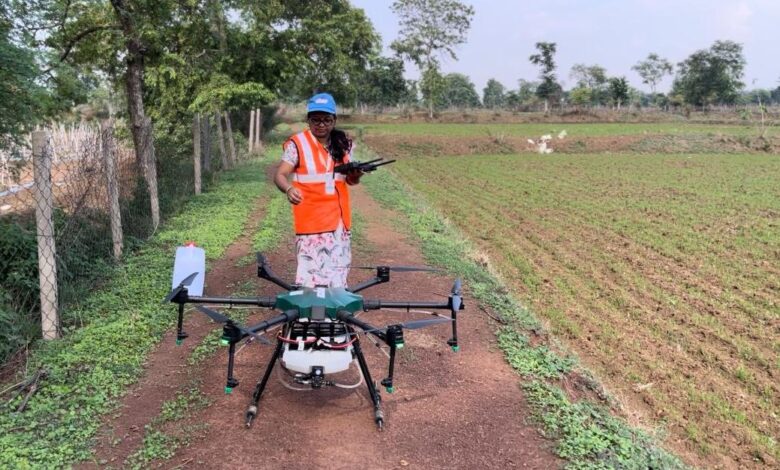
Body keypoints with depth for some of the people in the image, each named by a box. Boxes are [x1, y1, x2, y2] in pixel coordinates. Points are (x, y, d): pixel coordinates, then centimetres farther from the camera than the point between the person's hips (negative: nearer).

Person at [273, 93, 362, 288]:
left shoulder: (343, 144, 7)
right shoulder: (297, 144, -7)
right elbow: (280, 175, -13)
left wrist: (356, 174, -10)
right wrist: (289, 189, -35)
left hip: (339, 219, 5)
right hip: (310, 220, -5)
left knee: (338, 277, 12)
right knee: (310, 273, -10)